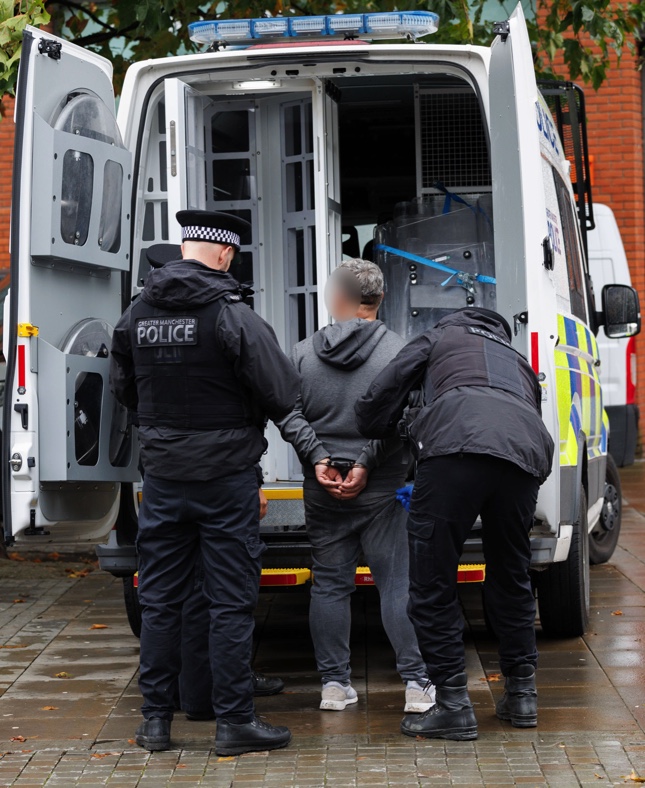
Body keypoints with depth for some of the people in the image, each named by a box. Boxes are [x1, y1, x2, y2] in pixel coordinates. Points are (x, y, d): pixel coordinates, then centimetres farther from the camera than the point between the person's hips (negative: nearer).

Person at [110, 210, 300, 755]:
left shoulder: (136, 316, 2)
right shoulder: (233, 317, -15)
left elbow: (124, 390, 14)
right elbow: (282, 395, -14)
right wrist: (246, 419, 7)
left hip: (162, 478, 5)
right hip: (226, 475, -5)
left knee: (159, 600, 11)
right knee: (232, 603, 2)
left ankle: (156, 720, 16)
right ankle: (235, 723, 6)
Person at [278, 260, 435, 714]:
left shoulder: (303, 354, 4)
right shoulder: (397, 351, -6)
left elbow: (289, 414, -4)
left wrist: (317, 458, -8)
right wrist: (366, 462, -13)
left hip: (322, 490, 3)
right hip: (381, 489, -2)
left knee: (330, 585, 10)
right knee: (397, 584, 1)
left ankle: (334, 684, 12)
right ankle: (417, 683, -2)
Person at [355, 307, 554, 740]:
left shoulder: (440, 337, 31)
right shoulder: (520, 362, 42)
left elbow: (383, 394, 18)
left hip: (457, 447, -5)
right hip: (525, 456, 5)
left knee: (433, 587, 4)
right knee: (511, 579, 24)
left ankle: (455, 705, 3)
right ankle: (522, 694, 28)